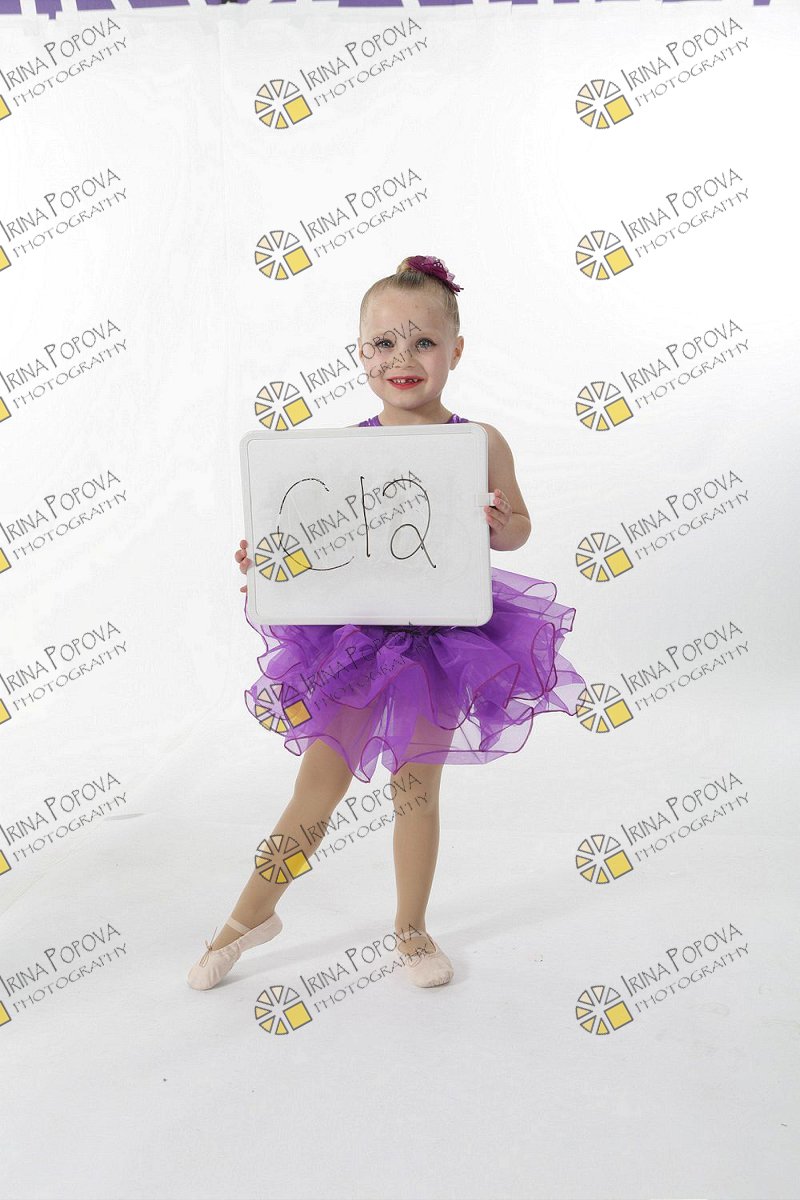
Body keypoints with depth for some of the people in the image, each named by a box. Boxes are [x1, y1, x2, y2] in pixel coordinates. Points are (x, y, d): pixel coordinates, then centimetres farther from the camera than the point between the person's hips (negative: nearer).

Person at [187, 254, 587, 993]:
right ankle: (252, 915, 32)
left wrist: (502, 528, -19)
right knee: (318, 786, 8)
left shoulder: (480, 442, -6)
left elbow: (516, 527, 4)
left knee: (418, 787, 13)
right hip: (356, 635, 1)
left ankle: (411, 928, 36)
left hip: (442, 636, 0)